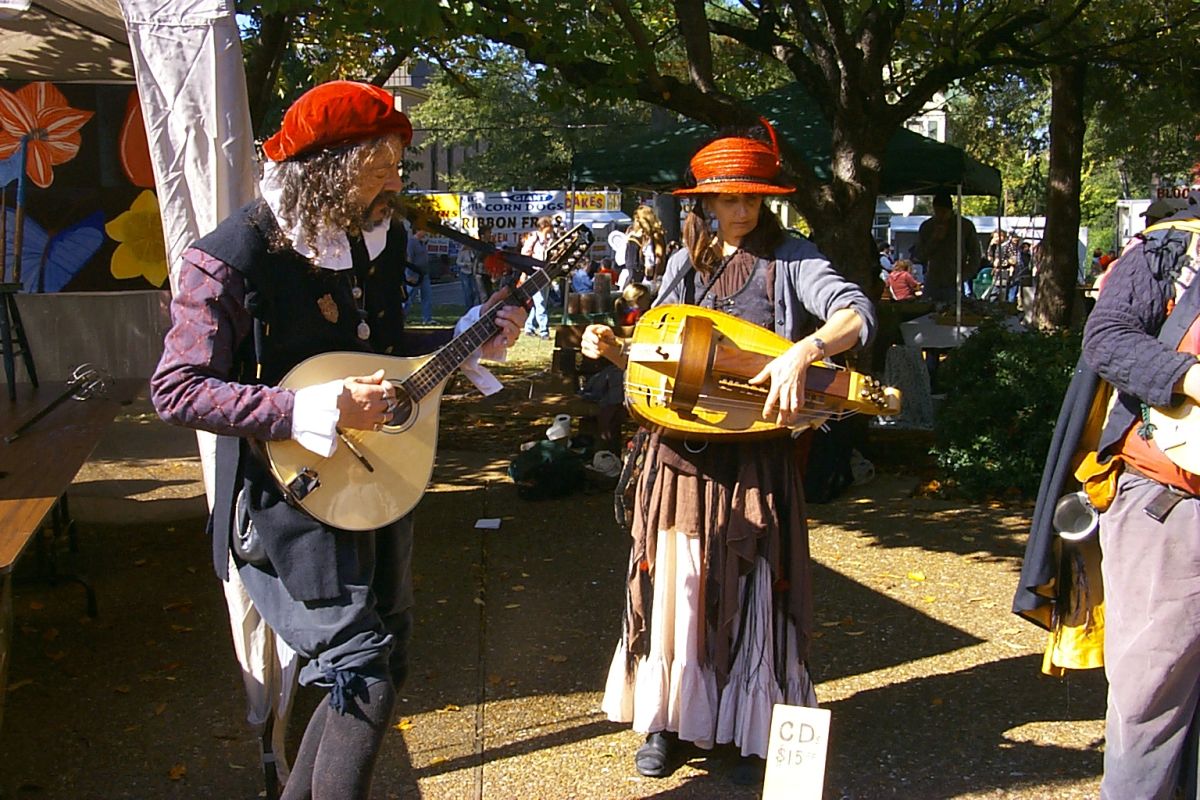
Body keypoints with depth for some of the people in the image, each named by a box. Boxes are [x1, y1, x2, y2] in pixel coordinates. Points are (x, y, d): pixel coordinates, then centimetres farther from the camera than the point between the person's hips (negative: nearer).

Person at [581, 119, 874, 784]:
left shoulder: (790, 257, -3)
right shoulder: (686, 262, 10)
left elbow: (856, 313, -19)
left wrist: (801, 353, -35)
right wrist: (614, 350, -4)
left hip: (757, 454, -3)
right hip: (683, 449, 3)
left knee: (752, 595, 5)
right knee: (676, 586, 7)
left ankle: (751, 730, 22)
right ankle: (666, 720, 23)